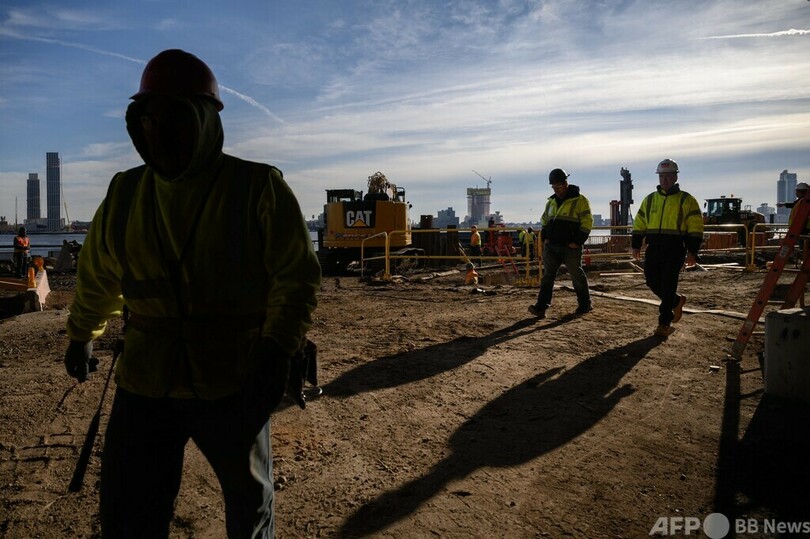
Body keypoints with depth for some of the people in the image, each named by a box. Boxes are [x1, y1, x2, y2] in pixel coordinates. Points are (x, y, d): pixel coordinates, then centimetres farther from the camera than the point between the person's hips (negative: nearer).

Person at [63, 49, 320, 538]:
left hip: (233, 384, -3)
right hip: (144, 385, 4)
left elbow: (298, 274, -11)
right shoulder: (125, 194, 5)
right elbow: (97, 277, 19)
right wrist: (81, 338, 29)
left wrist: (278, 350, -22)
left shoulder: (259, 187, -9)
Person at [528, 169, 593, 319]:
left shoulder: (580, 200, -5)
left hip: (570, 247, -5)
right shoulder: (551, 202, 14)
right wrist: (544, 237, 8)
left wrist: (577, 241, -14)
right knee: (547, 276, -2)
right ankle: (541, 307, -6)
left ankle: (585, 304, 23)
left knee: (577, 275, 6)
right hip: (551, 246, 5)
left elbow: (587, 222, -8)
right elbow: (544, 221, 24)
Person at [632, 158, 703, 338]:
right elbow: (639, 224, 18)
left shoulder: (686, 200, 0)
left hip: (675, 249, -5)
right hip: (654, 249, 5)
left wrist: (692, 252, -10)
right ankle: (676, 301, 35)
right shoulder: (649, 199, 13)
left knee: (668, 285, -7)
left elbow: (695, 227, -3)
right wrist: (636, 245, 10)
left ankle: (665, 324, 1)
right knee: (652, 281, 7)